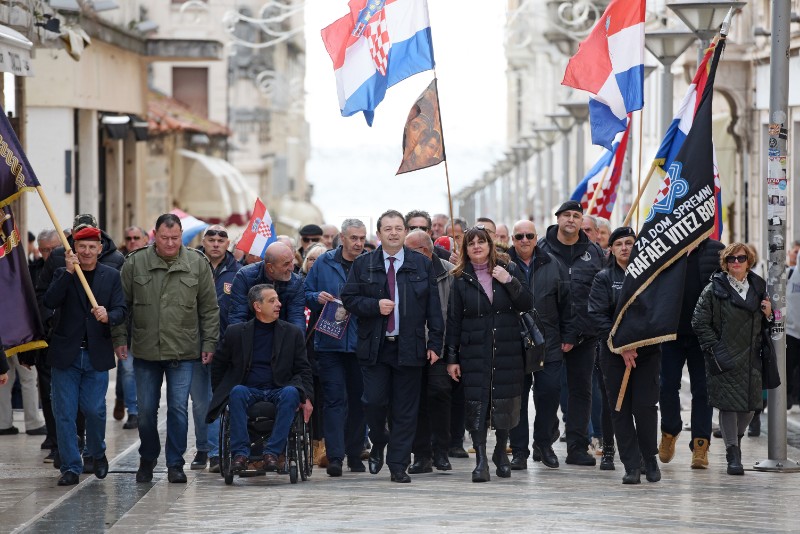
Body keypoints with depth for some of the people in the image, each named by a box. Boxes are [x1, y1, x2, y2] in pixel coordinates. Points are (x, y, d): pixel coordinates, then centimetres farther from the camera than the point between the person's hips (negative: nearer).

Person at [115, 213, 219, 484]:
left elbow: (209, 309, 5)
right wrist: (119, 339, 2)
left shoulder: (198, 263, 0)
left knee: (179, 408, -3)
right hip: (145, 350, 1)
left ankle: (175, 464, 5)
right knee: (146, 410, 8)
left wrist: (209, 342, 1)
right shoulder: (135, 263, 0)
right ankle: (147, 459, 26)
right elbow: (123, 304, 6)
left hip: (183, 351, -1)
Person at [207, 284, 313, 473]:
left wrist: (306, 397, -5)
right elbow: (218, 365, 18)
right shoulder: (235, 332, 9)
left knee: (290, 393, -34)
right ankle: (240, 452, -35)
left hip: (279, 390, 0)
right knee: (238, 392, -34)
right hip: (248, 390, 0)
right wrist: (220, 395, 10)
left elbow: (303, 370, 10)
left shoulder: (292, 333, 11)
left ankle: (273, 452, -36)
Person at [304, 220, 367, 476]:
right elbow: (306, 293, 10)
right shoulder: (324, 263, 5)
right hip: (330, 342, -1)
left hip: (361, 344, 1)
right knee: (334, 398, -8)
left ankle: (355, 455, 19)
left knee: (358, 400, 8)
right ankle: (335, 457, -13)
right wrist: (318, 298, -10)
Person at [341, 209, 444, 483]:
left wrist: (435, 343, -1)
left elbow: (433, 307, 6)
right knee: (374, 401, -8)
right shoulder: (363, 264, 6)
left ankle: (398, 465, 7)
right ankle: (378, 443, 22)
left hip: (409, 346, 0)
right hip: (374, 346, 0)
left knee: (405, 409, 1)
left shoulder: (422, 265, 7)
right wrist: (375, 305, -13)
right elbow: (349, 298, 5)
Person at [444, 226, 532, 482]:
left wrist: (509, 282, -14)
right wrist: (451, 358, 1)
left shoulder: (508, 269, 5)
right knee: (476, 403, -6)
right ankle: (481, 459, -2)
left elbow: (527, 304, 1)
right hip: (474, 352, 0)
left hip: (507, 350, 1)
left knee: (505, 401, 5)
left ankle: (501, 451, 25)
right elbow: (454, 320, 5)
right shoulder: (461, 279, 5)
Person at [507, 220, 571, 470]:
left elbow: (565, 301, 9)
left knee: (549, 393, 0)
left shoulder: (552, 266, 7)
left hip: (548, 344, 1)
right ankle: (519, 451, 10)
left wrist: (567, 336, 7)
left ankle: (544, 444, 18)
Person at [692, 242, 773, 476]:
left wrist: (768, 315, -1)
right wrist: (714, 349, -12)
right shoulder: (714, 289, -3)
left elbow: (762, 326, 21)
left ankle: (735, 441, 32)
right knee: (728, 404, -5)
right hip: (724, 358, -4)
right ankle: (733, 456, 1)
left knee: (751, 404, 6)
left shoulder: (758, 287, 11)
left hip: (751, 358, 4)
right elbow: (700, 323, -5)